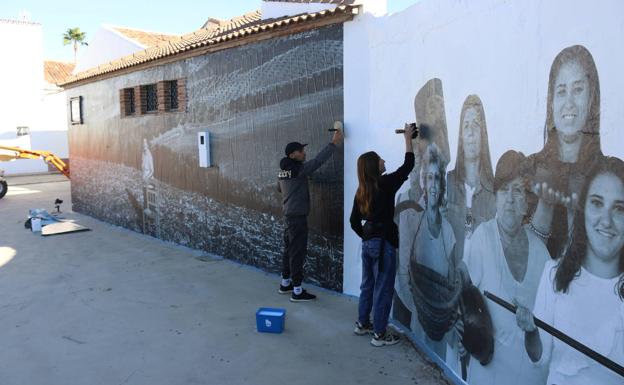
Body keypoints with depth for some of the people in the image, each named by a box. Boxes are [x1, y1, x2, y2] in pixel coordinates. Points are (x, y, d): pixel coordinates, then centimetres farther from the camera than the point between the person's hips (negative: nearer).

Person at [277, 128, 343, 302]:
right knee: (298, 252, -5)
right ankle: (297, 291, -1)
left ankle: (285, 283, 27)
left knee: (289, 250, 17)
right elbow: (318, 161, -20)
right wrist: (334, 143, -16)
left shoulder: (283, 170, 9)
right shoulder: (298, 169, -17)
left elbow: (279, 188, 26)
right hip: (298, 217, -9)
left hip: (289, 215, 9)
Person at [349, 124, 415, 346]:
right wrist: (408, 138, 3)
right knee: (383, 289, 2)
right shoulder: (385, 184, -14)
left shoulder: (361, 191, 5)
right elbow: (408, 165, -5)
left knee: (367, 285, 20)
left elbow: (354, 221, 9)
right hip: (383, 243, -7)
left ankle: (363, 324, 33)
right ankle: (380, 335, 11)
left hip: (367, 243, 7)